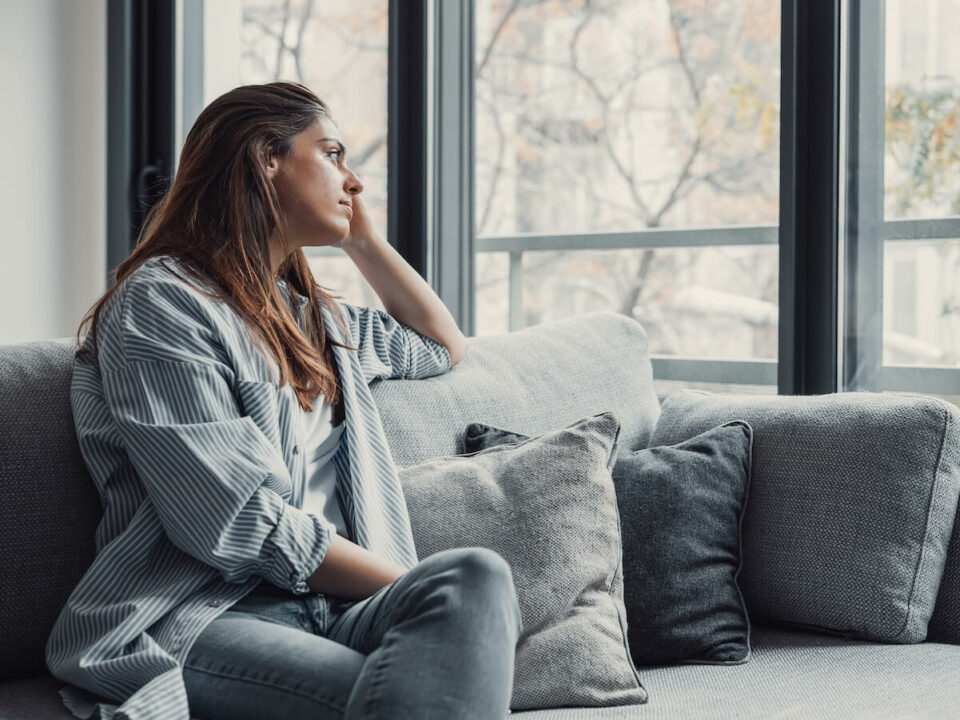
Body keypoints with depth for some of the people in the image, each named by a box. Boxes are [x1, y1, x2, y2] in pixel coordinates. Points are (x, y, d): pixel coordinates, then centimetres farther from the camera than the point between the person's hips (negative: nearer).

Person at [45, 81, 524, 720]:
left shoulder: (309, 315, 27)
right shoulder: (161, 303, -1)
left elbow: (445, 346, 46)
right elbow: (238, 524, -11)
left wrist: (362, 239, 34)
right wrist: (424, 591, -10)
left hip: (332, 613, 7)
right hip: (192, 625, -7)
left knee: (478, 575, -31)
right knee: (471, 582, -36)